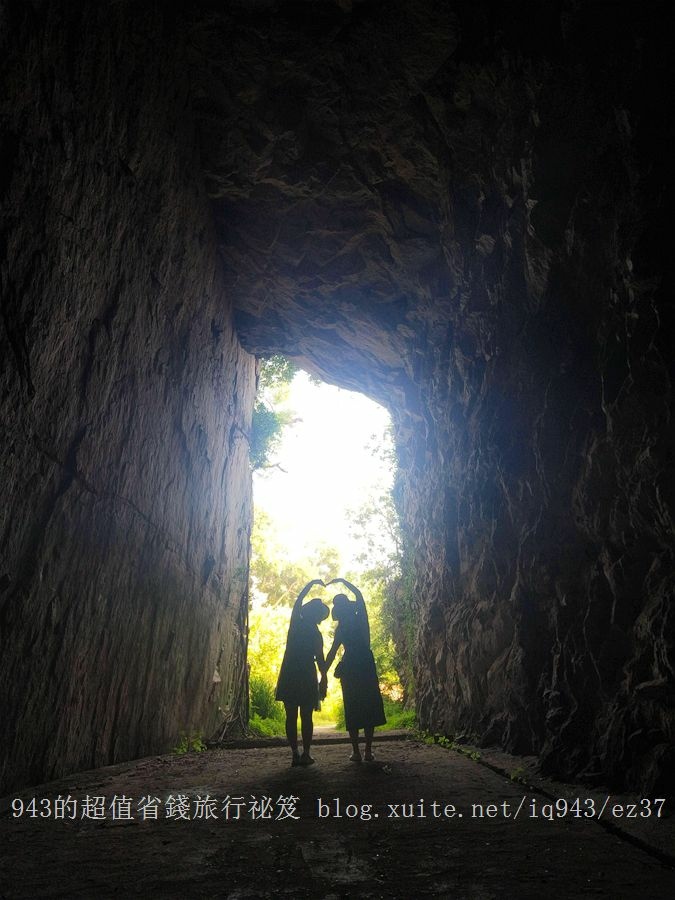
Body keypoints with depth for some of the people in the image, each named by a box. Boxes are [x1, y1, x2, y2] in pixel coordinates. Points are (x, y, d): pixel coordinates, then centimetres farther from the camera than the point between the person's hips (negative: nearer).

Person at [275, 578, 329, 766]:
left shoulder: (295, 624, 1)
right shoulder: (316, 634, -6)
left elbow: (298, 600, 12)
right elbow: (320, 659, -9)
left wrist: (312, 583, 19)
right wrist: (324, 679, -2)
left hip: (289, 676, 2)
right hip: (307, 677, -2)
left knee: (291, 716, 5)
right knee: (306, 717, 5)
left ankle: (295, 754, 4)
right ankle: (306, 754, 3)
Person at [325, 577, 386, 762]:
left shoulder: (341, 628, -3)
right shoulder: (361, 619, 1)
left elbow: (332, 653, -6)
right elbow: (358, 594, 14)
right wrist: (342, 581, 17)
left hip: (349, 669, -1)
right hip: (366, 665, 2)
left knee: (352, 709, 4)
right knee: (369, 706, 6)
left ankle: (356, 752, 2)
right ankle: (368, 751, 3)